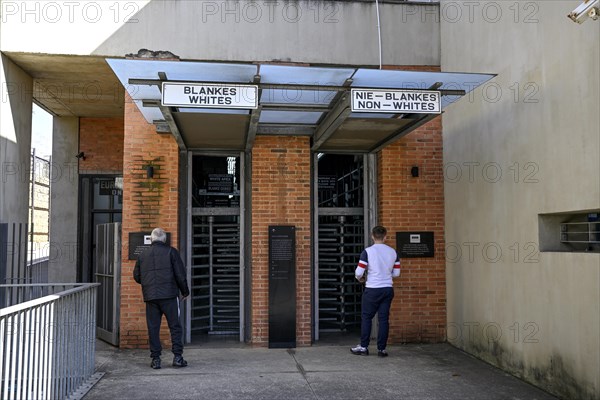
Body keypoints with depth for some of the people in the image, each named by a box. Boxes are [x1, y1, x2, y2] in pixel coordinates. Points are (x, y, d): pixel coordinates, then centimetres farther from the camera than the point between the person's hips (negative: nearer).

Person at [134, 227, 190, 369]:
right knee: (175, 326, 4)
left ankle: (155, 359, 8)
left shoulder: (143, 255, 10)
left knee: (153, 328, 7)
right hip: (169, 295, -3)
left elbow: (137, 277, 15)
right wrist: (185, 291, 9)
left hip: (150, 296, 3)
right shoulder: (171, 252, -1)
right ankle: (177, 356, 2)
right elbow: (180, 274, -4)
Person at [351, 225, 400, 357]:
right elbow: (396, 273, 7)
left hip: (372, 290, -3)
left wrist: (360, 278, 9)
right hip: (388, 289, 3)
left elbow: (359, 272, -13)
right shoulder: (393, 252, 2)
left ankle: (364, 347, 14)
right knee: (384, 319, 7)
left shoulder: (367, 251, -11)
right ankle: (381, 349, 10)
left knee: (366, 317, 9)